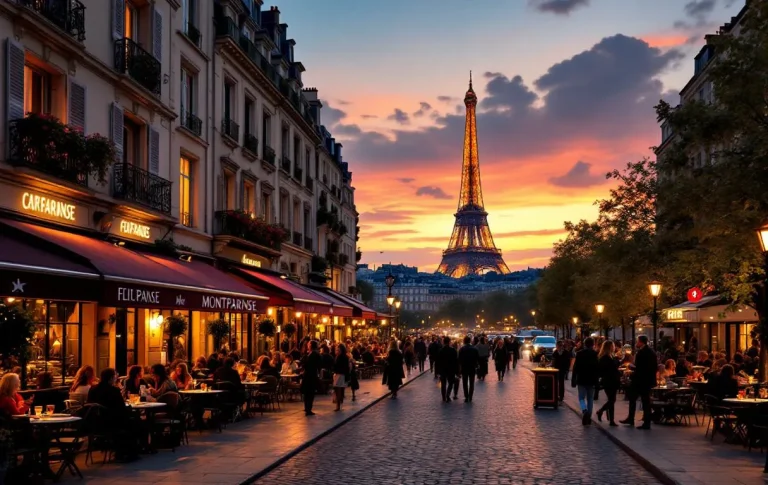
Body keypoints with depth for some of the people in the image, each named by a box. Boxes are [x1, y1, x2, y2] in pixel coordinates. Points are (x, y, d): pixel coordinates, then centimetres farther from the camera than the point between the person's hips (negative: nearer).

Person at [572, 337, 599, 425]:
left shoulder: (579, 353, -7)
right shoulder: (596, 354, -6)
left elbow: (575, 367, -6)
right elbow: (599, 368, -2)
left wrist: (573, 380, 1)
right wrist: (597, 378, 9)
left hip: (581, 380, -1)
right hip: (592, 380, 1)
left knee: (582, 398, 7)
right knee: (590, 399, 12)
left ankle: (585, 410, -21)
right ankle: (588, 417, 12)